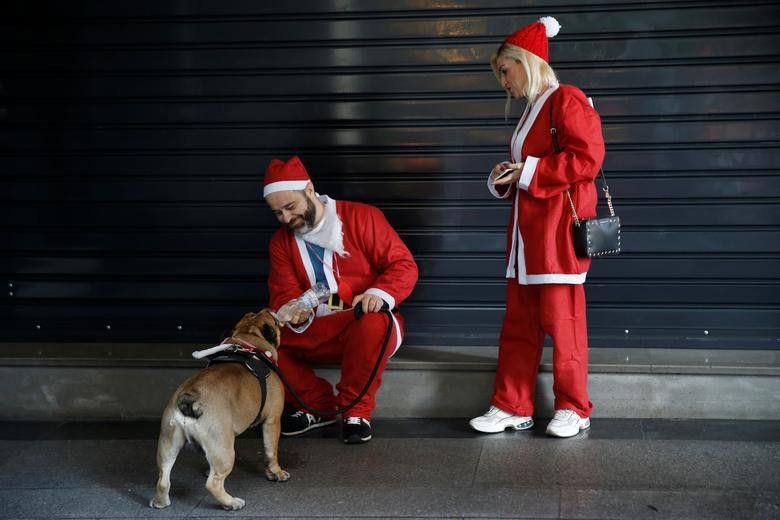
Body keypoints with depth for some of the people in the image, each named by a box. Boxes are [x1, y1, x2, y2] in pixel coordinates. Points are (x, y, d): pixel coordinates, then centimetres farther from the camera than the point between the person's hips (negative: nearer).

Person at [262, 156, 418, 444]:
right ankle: (319, 404, -4)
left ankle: (356, 410, -18)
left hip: (366, 325, -4)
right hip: (314, 332, 5)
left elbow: (404, 266, -8)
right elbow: (284, 294, 1)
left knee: (373, 323, -40)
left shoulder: (362, 217, -5)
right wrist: (295, 314, -23)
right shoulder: (281, 241, 8)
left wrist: (378, 293, -28)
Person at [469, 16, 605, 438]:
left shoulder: (566, 100, -8)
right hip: (526, 231, 9)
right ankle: (512, 407, 15)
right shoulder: (531, 110, 19)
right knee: (518, 323, 9)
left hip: (558, 231, -9)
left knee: (561, 322, -3)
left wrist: (528, 172, -14)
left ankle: (573, 409, 10)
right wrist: (505, 178, 7)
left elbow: (587, 159, -19)